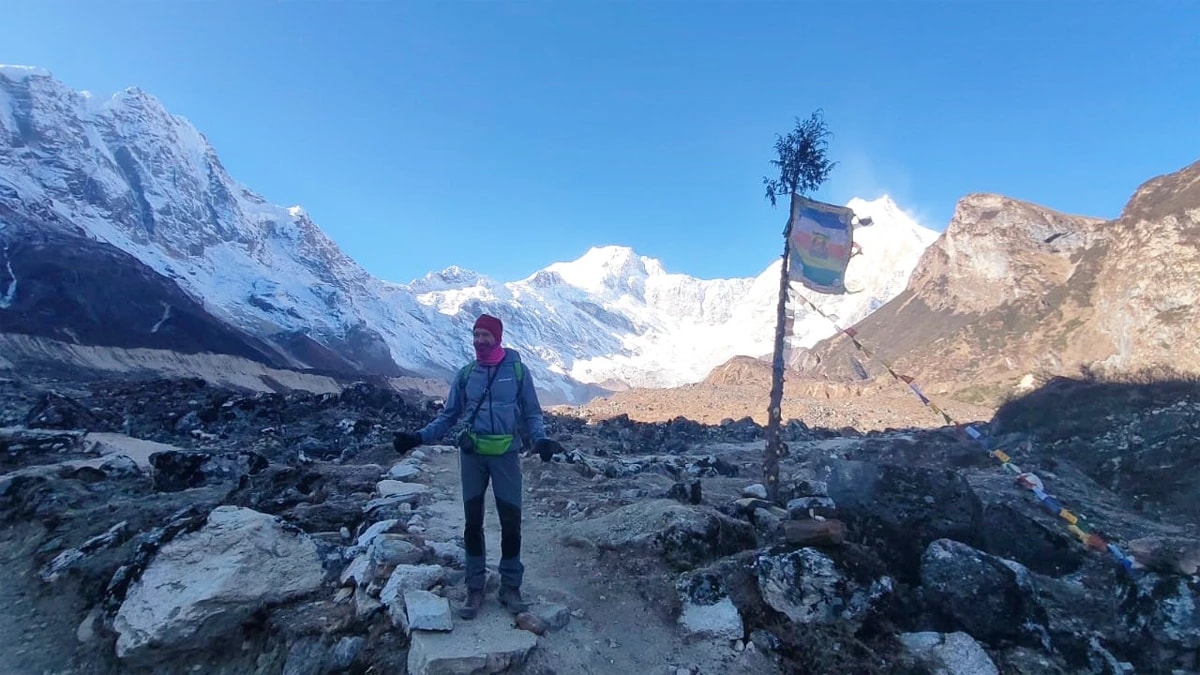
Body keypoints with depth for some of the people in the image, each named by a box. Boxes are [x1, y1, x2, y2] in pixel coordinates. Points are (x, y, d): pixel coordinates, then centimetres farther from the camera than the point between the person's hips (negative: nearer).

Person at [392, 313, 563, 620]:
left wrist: (541, 439, -17)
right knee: (473, 522, 10)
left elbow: (532, 414, 1)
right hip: (471, 456, 2)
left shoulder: (517, 370, -3)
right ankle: (475, 588, 23)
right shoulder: (466, 374, 4)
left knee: (511, 522, 2)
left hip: (506, 455, -2)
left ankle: (510, 586, 19)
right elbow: (448, 416, 9)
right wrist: (419, 437, -5)